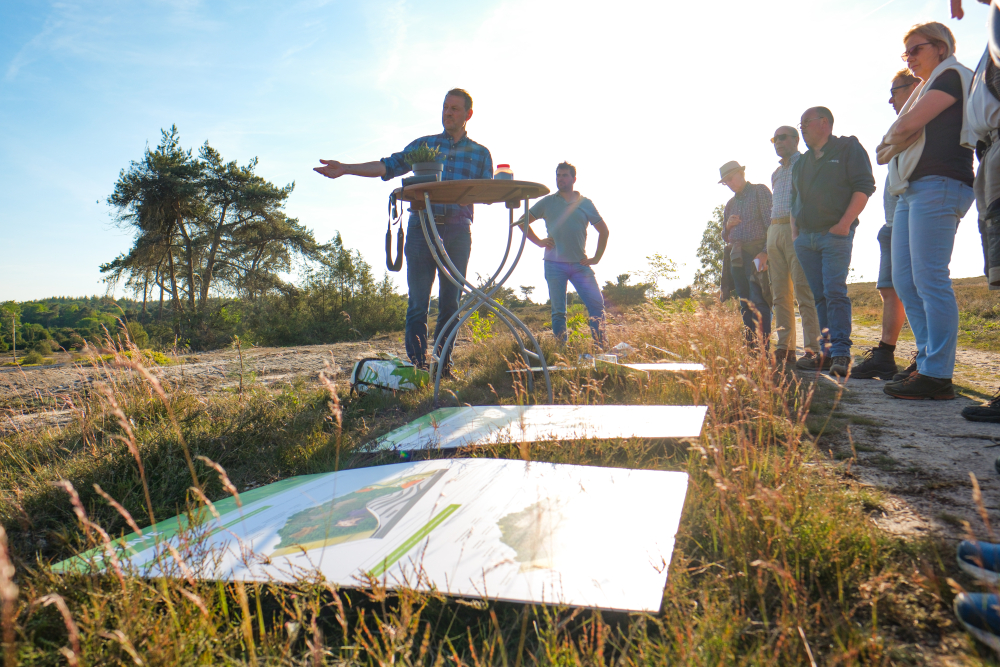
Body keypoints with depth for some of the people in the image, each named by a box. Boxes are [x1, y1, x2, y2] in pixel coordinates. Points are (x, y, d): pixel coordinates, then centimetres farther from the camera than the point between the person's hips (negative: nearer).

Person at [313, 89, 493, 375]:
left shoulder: (480, 153, 17)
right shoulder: (423, 144, 18)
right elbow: (390, 165, 10)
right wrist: (345, 169, 1)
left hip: (458, 230, 0)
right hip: (422, 225, 0)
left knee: (450, 301, 2)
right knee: (418, 300, -7)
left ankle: (443, 362, 10)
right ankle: (417, 363, -3)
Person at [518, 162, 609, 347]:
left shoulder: (585, 203, 9)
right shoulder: (547, 202, 8)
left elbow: (604, 231, 14)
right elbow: (523, 221, 12)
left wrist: (597, 258, 6)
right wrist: (538, 241, 1)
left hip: (580, 264, 1)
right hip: (554, 264, -1)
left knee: (597, 305, -7)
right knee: (558, 311, 0)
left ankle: (601, 348, 0)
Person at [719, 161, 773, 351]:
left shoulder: (760, 191, 4)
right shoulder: (730, 204, 23)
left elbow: (772, 223, -6)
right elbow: (725, 237, 25)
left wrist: (765, 252, -17)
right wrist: (728, 226, 2)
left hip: (757, 254, -6)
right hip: (737, 257, 6)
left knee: (758, 303, -15)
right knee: (745, 305, 3)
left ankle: (763, 349, -18)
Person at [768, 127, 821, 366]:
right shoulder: (776, 173, 26)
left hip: (797, 229, -7)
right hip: (774, 230, 7)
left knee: (803, 290, -14)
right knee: (780, 293, 3)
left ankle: (812, 348, -14)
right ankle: (784, 347, 5)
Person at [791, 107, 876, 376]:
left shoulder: (848, 147, 5)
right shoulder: (801, 162, 23)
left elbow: (865, 186, -5)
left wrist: (844, 224, -15)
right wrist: (795, 232, 13)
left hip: (835, 234, -6)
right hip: (805, 238, 6)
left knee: (835, 292, -16)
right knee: (820, 297, 4)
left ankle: (841, 353, -16)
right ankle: (828, 352, 5)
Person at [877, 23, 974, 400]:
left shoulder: (953, 75, 1)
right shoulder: (928, 87, 29)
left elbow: (909, 124, -11)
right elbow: (898, 139, 24)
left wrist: (892, 140, 7)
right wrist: (892, 147, 4)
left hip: (938, 184, -10)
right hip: (912, 189, 10)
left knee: (930, 279, -14)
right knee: (904, 280, 5)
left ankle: (937, 376, -13)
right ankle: (927, 363, 9)